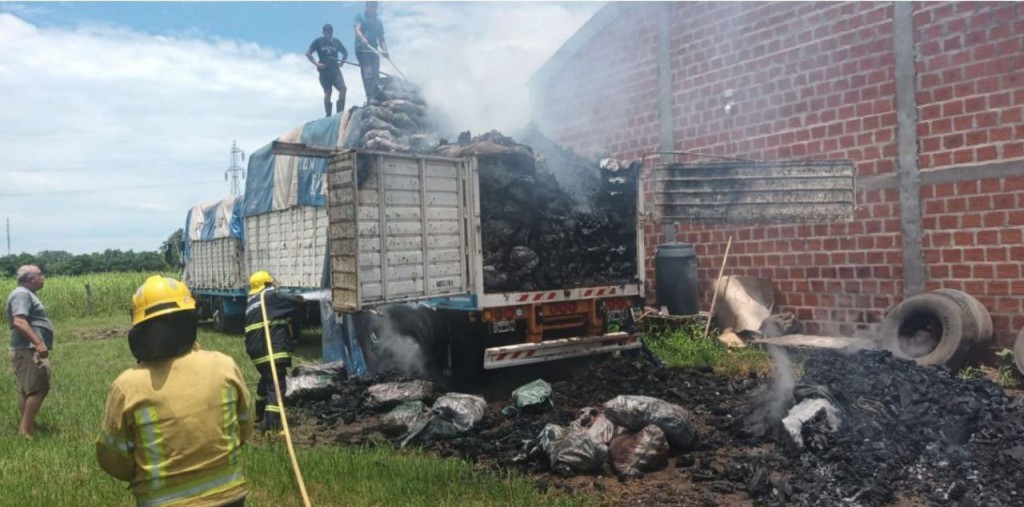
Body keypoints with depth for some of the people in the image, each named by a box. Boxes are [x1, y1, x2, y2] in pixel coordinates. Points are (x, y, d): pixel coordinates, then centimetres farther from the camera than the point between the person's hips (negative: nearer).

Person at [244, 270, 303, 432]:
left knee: (266, 380, 28)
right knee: (277, 385, -10)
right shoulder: (270, 297, -5)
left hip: (256, 349, 9)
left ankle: (260, 414, 44)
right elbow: (295, 304, -3)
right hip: (272, 349, -9)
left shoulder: (251, 303, 21)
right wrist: (301, 300, 17)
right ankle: (270, 424, -18)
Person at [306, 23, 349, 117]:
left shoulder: (336, 41, 9)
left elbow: (345, 53, 21)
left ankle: (340, 112, -9)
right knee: (327, 92, -2)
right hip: (324, 70, -2)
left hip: (335, 69, 2)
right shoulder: (318, 41, 2)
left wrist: (342, 62, 5)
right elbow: (308, 54, 2)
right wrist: (316, 64, -6)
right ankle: (328, 115, 8)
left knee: (343, 88, -15)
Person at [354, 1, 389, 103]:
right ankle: (370, 97, -23)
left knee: (376, 75, -1)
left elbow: (381, 39, 15)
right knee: (367, 73, -17)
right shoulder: (360, 16, 6)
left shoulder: (378, 21, 18)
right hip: (362, 49, -5)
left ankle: (375, 97, 2)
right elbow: (357, 29, -11)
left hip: (373, 50, 5)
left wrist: (385, 50, -4)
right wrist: (362, 38, -33)